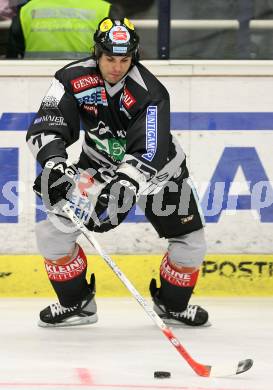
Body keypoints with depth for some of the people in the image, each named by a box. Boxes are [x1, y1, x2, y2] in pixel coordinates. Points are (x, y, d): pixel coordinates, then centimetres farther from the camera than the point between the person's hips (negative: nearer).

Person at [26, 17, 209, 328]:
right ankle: (76, 303, 7)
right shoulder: (73, 79, -22)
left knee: (190, 243, -4)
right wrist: (54, 162, -45)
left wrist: (126, 184, -53)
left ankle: (172, 304, 25)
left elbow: (149, 152, -38)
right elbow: (46, 126, -25)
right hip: (99, 165, 2)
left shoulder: (148, 92, -31)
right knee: (54, 229, -14)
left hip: (157, 168, -2)